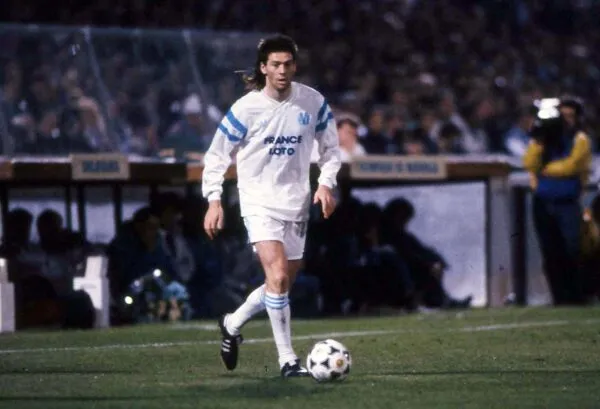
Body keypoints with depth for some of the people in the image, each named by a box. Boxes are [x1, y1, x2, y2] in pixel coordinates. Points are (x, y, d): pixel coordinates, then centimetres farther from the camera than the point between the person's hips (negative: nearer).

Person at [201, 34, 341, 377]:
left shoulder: (313, 102, -1)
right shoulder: (246, 108, -9)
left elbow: (331, 147, 11)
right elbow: (217, 155, -1)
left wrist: (326, 183, -4)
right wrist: (214, 200, -9)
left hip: (296, 203, 4)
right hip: (259, 201, -4)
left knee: (283, 282, 11)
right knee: (278, 275, -20)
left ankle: (232, 324, 36)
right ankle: (288, 359, -15)